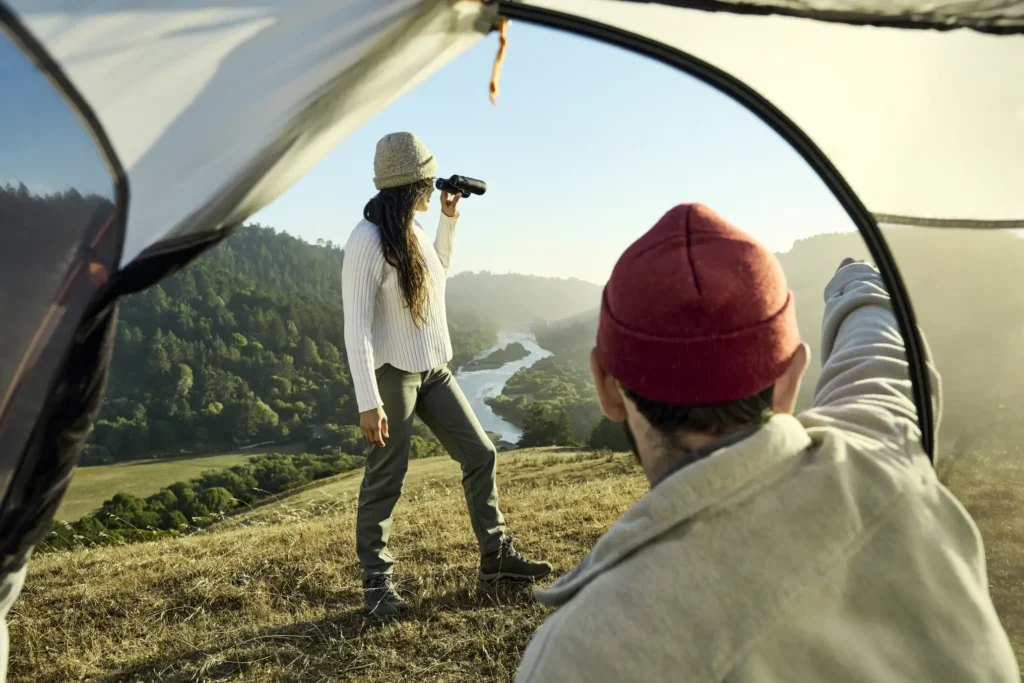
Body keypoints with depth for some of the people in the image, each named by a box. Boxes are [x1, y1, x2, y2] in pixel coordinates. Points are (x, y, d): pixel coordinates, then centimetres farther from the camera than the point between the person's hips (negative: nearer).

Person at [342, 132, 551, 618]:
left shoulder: (411, 231, 7)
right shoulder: (368, 241, -17)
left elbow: (438, 273, 28)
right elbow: (356, 326, -21)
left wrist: (450, 218, 18)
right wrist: (369, 402, -24)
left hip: (432, 369, 8)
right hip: (392, 373, -8)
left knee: (480, 455, 9)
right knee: (385, 479, 0)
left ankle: (495, 557, 23)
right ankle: (376, 583, 16)